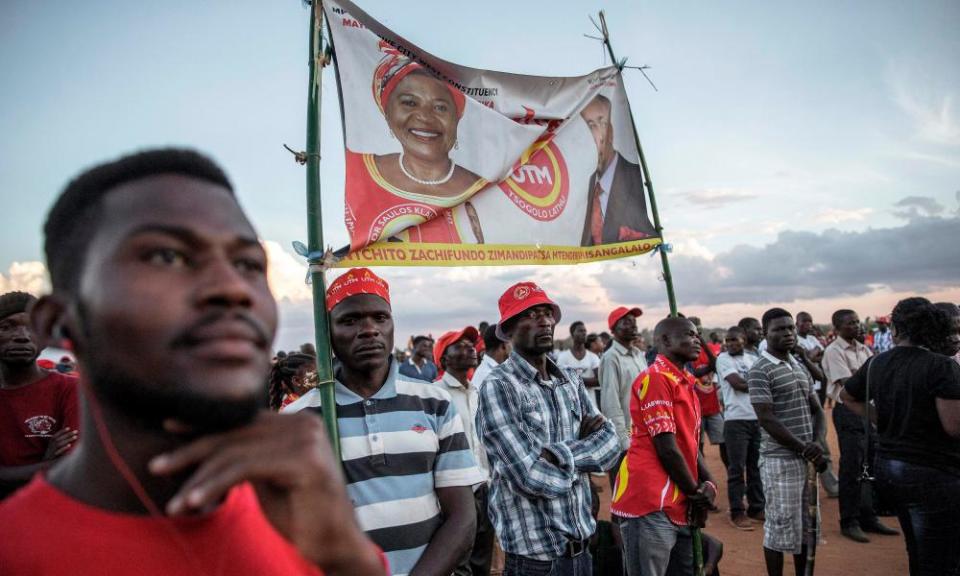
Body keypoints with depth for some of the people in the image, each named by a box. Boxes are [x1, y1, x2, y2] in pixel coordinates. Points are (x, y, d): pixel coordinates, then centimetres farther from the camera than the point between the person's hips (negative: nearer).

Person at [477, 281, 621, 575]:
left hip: (581, 544, 6)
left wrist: (559, 454, -18)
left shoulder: (571, 380, 6)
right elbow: (532, 477, -24)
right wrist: (584, 451, -8)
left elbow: (610, 441, -2)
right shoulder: (498, 387, -17)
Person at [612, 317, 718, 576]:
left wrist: (707, 484, 2)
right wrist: (695, 493, -6)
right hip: (652, 504, -9)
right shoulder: (656, 378, -14)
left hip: (679, 504, 9)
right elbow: (666, 448, -16)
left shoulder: (684, 382, 16)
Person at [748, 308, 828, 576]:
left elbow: (816, 410, 16)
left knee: (807, 525, 16)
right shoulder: (760, 370, -12)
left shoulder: (801, 367, 13)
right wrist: (803, 448, -16)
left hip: (806, 458, 7)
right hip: (779, 459, -7)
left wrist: (816, 444, 0)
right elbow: (767, 419, -18)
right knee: (780, 527, 0)